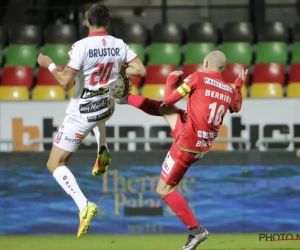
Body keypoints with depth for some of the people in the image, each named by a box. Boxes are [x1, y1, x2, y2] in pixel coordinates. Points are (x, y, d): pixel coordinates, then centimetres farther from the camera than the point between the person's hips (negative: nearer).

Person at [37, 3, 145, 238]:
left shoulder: (81, 46, -22)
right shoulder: (119, 45, -6)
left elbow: (66, 82, -23)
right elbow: (140, 70, -3)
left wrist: (50, 65, -6)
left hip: (81, 113, -6)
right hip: (106, 108, 6)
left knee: (55, 164, 1)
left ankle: (84, 205, -19)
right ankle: (103, 152, 32)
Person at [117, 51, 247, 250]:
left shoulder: (198, 78, -16)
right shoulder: (229, 91, 1)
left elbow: (169, 99, -8)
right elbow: (236, 107, 25)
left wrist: (172, 79, 10)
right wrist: (239, 85, 35)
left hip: (187, 145, -8)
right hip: (203, 144, 8)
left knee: (164, 190, 1)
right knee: (164, 109, 24)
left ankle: (196, 230, -2)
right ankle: (126, 99, 46)